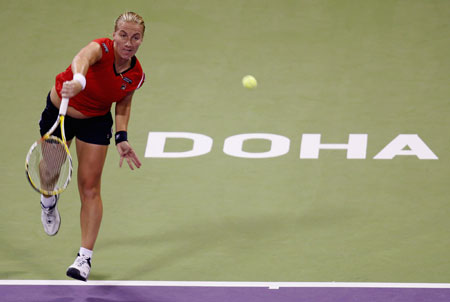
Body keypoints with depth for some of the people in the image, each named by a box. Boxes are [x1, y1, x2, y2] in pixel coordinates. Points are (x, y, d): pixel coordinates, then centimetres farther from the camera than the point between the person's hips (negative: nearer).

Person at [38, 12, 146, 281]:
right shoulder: (102, 49, -32)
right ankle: (49, 202, 54)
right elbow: (82, 59, -57)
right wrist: (78, 80, -79)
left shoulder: (136, 75, -17)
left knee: (90, 187, -5)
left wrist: (122, 138, -11)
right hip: (60, 111, -2)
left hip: (96, 122, 2)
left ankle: (85, 257, -1)